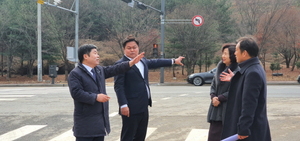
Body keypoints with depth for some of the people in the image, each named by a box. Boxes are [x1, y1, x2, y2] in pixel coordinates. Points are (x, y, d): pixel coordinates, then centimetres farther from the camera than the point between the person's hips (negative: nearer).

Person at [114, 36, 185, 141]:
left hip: (144, 107, 8)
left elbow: (155, 62, 32)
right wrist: (123, 105, -22)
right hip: (131, 108, -8)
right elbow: (118, 86, -15)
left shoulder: (142, 61, 15)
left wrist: (174, 61, 40)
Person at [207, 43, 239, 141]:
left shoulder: (237, 71, -11)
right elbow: (213, 85, 15)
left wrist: (220, 98, -12)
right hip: (216, 108, 7)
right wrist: (213, 97, -4)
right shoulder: (220, 68, 13)